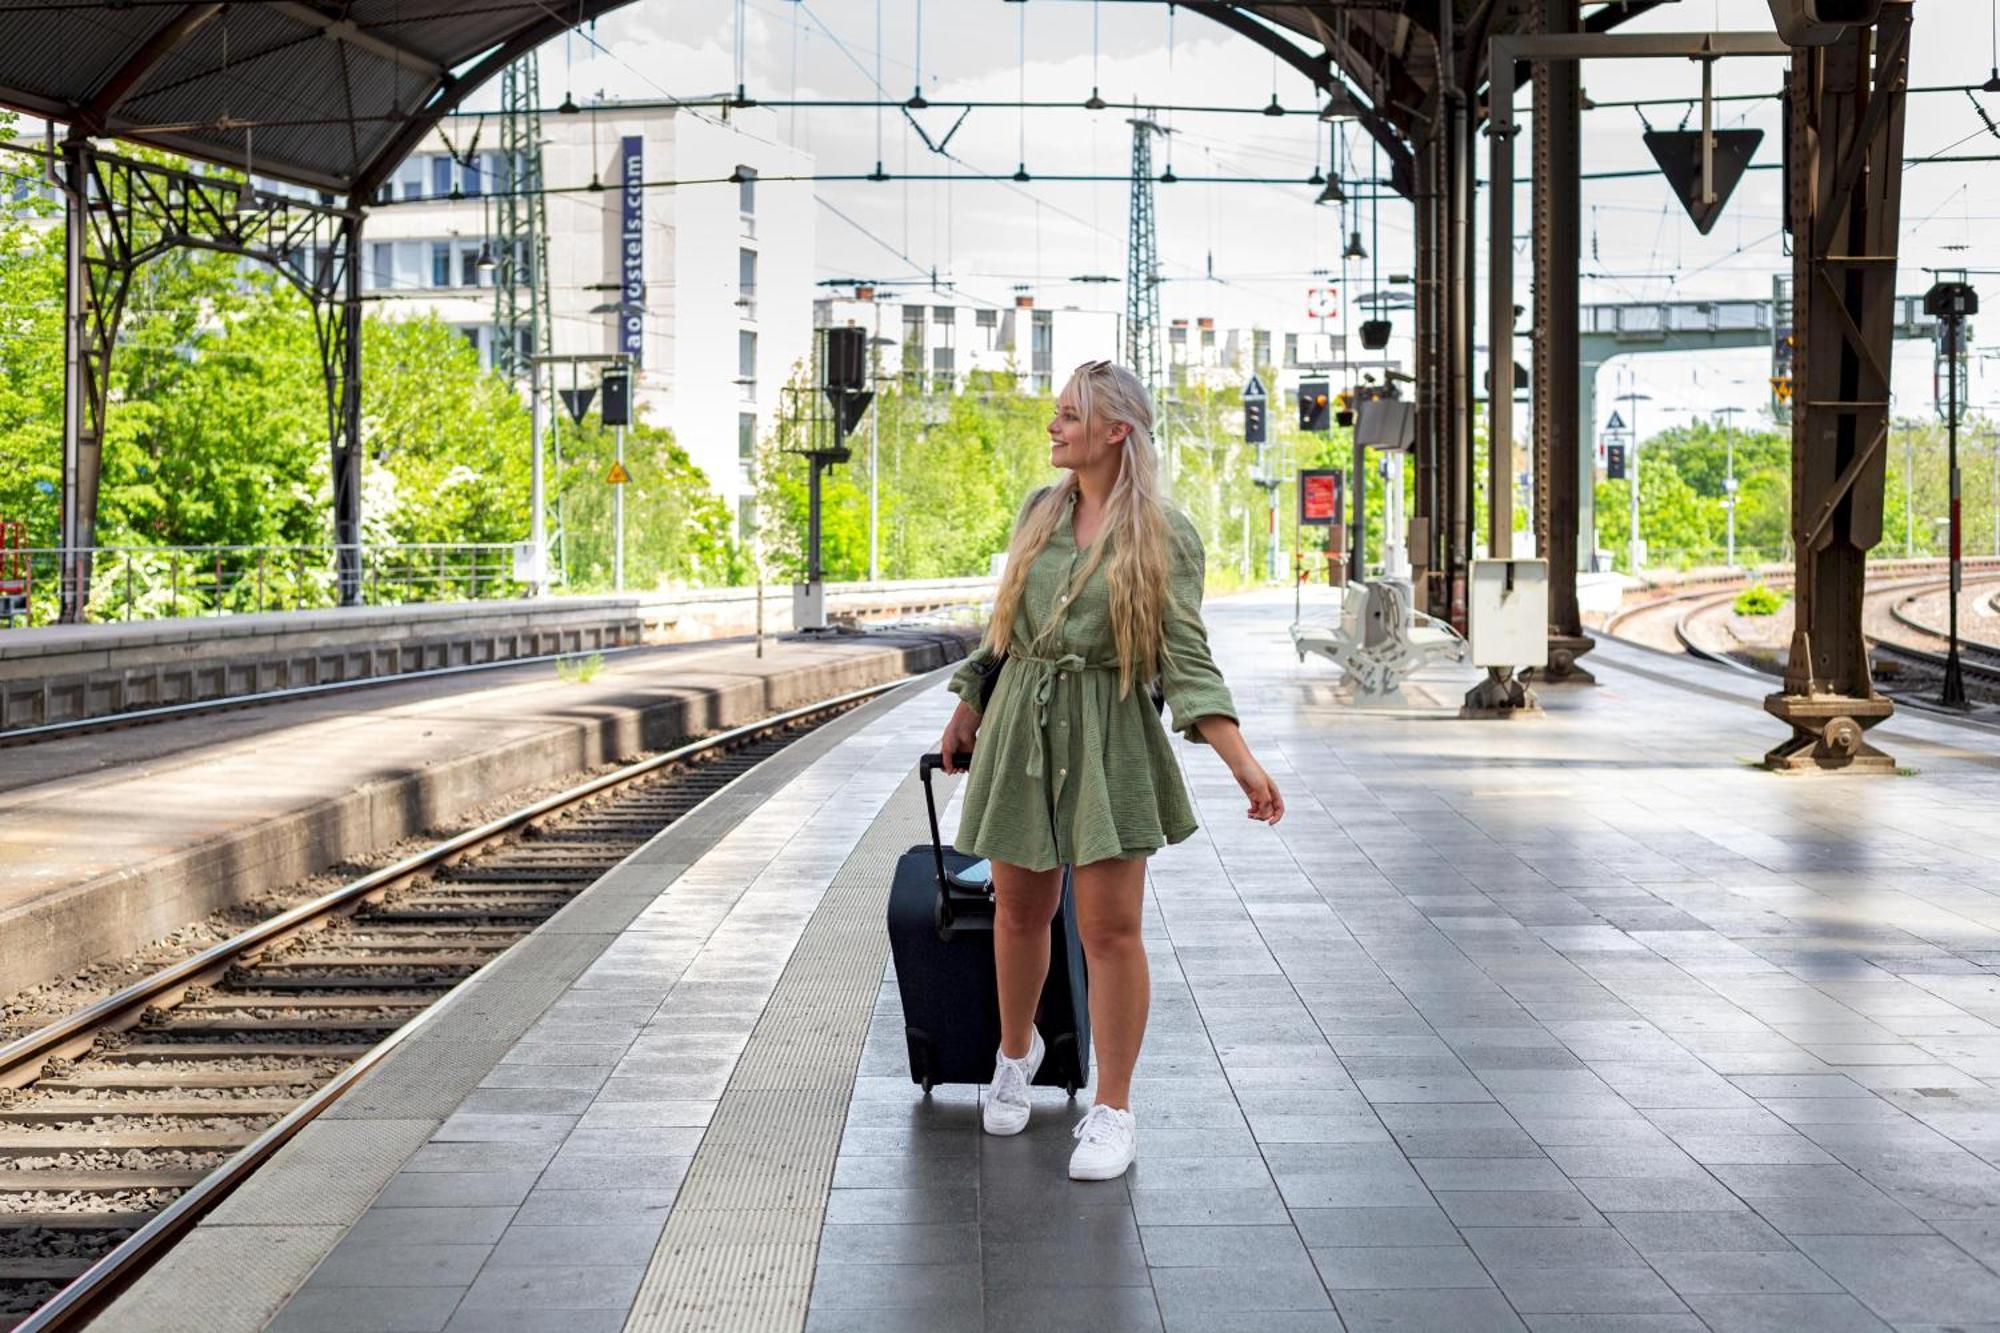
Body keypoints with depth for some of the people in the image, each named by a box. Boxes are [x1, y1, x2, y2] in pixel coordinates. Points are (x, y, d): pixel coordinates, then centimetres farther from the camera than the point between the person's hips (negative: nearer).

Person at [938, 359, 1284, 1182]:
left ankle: (1113, 1115, 5)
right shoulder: (1039, 511, 6)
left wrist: (1242, 762, -20)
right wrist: (967, 709, 23)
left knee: (1110, 927, -4)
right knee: (1020, 907, 13)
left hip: (1110, 740, -4)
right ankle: (1015, 1053, 39)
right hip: (1021, 727, 4)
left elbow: (1187, 657, -10)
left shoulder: (1166, 533, -7)